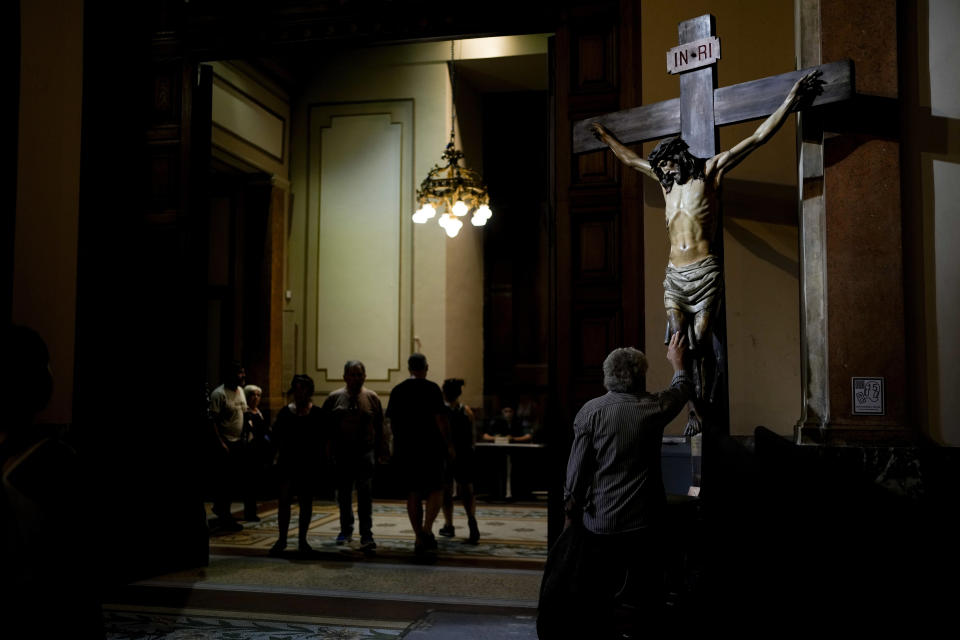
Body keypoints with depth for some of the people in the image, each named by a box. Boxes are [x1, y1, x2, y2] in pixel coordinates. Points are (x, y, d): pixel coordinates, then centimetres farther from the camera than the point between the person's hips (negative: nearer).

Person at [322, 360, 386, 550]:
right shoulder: (334, 398, 4)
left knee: (365, 494, -10)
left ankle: (366, 536, -8)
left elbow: (379, 427, 6)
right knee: (343, 495, 13)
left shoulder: (372, 397, 3)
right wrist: (327, 450, 2)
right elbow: (325, 425, 7)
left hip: (365, 451, -2)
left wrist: (381, 451, 4)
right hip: (341, 453, 2)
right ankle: (346, 530, 31)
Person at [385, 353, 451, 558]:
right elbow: (440, 419, -11)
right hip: (430, 447, -4)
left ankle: (420, 538, 9)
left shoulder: (397, 391, 8)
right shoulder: (431, 389, -6)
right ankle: (427, 530, -13)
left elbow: (392, 422, 12)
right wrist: (449, 444, -4)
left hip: (404, 449, 4)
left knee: (413, 494, 9)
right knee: (435, 490, 6)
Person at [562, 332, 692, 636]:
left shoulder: (591, 411, -7)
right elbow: (682, 389, 19)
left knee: (598, 600, 12)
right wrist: (677, 361, 37)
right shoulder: (652, 408, -4)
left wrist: (570, 511, 4)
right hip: (643, 522, 0)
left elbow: (576, 468, -6)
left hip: (599, 523, 0)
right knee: (646, 599, 12)